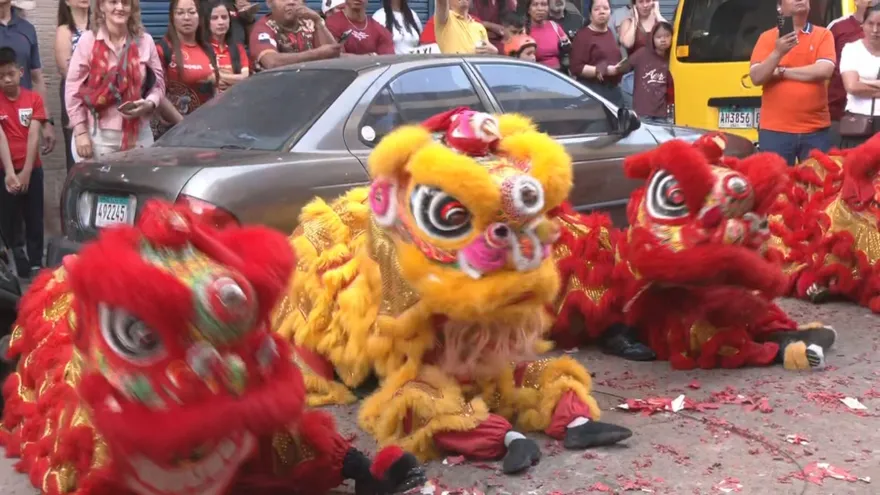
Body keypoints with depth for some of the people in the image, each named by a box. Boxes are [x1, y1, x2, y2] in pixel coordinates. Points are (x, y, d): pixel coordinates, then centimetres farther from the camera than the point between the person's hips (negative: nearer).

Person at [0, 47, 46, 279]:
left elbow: (34, 135, -6)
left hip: (32, 169, 1)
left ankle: (35, 264, 15)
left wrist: (26, 172, -13)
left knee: (34, 219, 6)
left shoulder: (34, 98, 0)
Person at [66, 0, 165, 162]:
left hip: (138, 135, 2)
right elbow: (73, 88, -1)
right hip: (98, 135, -2)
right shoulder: (88, 40, -1)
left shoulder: (145, 41, 6)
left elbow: (158, 83, 11)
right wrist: (80, 132, -6)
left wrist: (149, 104, -12)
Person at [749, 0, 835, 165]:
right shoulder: (767, 37, 5)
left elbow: (824, 71, -11)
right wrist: (778, 52, -20)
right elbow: (756, 78, -5)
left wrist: (780, 71, -7)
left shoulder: (823, 35, 5)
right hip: (775, 130, -1)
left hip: (816, 130, 1)